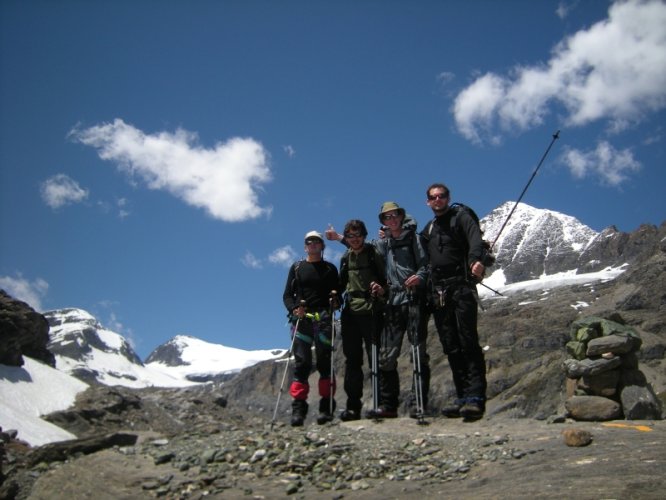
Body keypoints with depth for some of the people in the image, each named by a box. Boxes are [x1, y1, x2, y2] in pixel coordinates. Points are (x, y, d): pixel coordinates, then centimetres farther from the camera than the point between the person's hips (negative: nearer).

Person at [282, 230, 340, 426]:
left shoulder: (330, 269, 16)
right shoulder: (296, 268, 17)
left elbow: (338, 294, 12)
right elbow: (287, 295, 12)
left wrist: (335, 302, -11)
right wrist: (294, 309, -7)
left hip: (323, 318, -1)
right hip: (301, 319, 1)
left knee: (325, 361, -7)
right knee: (301, 362, -6)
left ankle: (326, 407, -6)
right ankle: (298, 408, -7)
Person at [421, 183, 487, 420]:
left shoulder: (460, 217, 6)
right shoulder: (428, 229, 25)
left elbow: (475, 238, -13)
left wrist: (475, 259, -33)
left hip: (461, 287, -6)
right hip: (438, 292, 6)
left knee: (468, 342, -13)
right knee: (451, 347, 2)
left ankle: (476, 398, -16)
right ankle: (462, 396, 4)